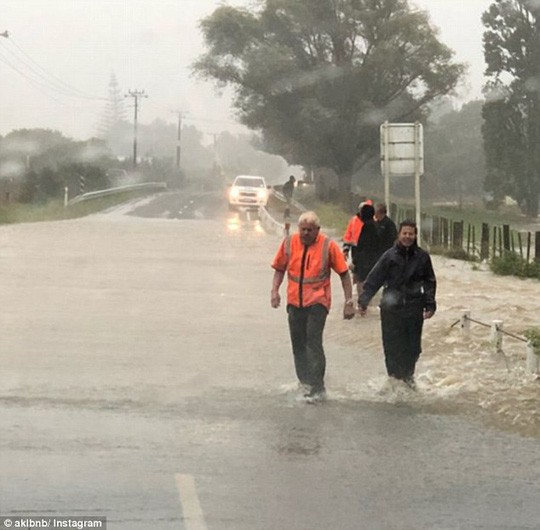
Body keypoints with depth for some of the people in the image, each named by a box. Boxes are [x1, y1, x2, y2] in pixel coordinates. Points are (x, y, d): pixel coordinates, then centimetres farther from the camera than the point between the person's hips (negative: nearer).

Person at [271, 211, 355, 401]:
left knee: (313, 342, -15)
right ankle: (304, 383, 28)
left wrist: (349, 301, -4)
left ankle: (317, 388, -13)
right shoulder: (289, 243, 0)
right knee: (298, 344, 12)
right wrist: (275, 290, -2)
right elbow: (280, 268, 13)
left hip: (318, 301, -4)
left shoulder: (328, 246, -8)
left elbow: (344, 273, -2)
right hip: (295, 301, 4)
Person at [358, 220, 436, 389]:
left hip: (414, 307, 2)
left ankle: (408, 375, 27)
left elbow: (430, 282, 12)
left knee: (413, 346, 6)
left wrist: (430, 305, 6)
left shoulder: (422, 257, 4)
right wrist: (364, 300, -4)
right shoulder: (390, 256, -1)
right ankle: (395, 376, 11)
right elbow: (373, 280, 1)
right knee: (392, 346, -2)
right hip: (392, 308, -2)